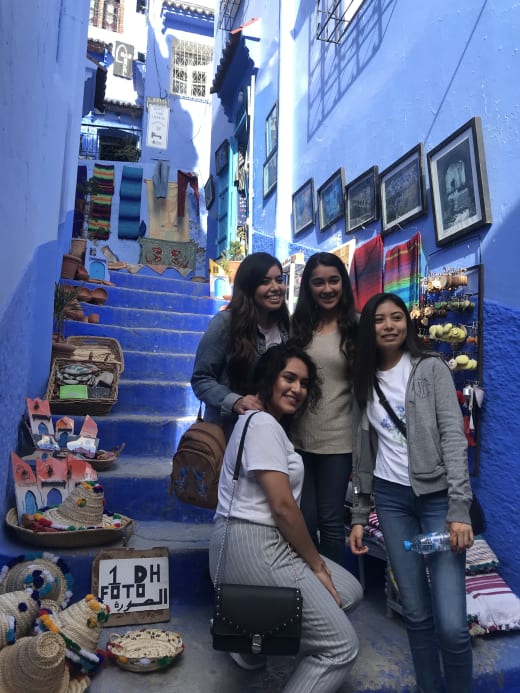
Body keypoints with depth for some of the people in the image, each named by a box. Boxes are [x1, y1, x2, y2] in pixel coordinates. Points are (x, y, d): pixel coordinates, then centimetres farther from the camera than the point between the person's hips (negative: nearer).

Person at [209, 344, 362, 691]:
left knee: (350, 591, 16)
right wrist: (316, 564, -6)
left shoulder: (268, 424, 17)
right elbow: (282, 507, -18)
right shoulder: (262, 423, -16)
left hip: (264, 543, 10)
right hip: (253, 548, -10)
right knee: (341, 646, -3)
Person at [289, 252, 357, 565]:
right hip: (298, 437, 2)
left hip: (338, 440, -2)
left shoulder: (355, 328, 0)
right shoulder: (297, 326, 5)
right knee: (304, 518, 12)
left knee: (331, 519, 10)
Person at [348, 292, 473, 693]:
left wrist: (460, 508, -17)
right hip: (391, 499, 3)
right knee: (416, 613, 9)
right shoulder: (365, 381, 8)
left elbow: (454, 437, -9)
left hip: (438, 496, -3)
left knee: (451, 622, -7)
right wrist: (359, 516, 10)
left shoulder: (432, 369, -2)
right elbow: (362, 453, 11)